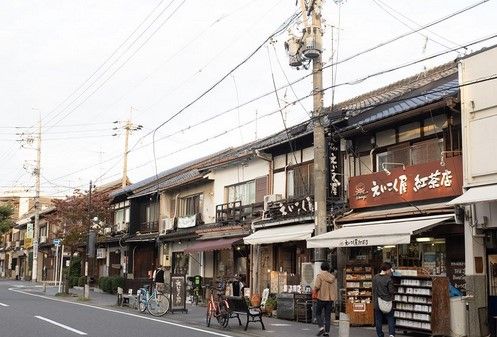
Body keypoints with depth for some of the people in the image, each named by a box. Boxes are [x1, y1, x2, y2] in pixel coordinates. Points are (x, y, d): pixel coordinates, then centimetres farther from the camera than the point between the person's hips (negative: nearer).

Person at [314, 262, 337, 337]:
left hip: (321, 297, -4)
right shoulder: (333, 277, 7)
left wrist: (315, 291, 4)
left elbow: (317, 286, -16)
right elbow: (335, 288, 6)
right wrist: (334, 298, 14)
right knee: (328, 315, 9)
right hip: (330, 298, 4)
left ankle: (321, 327, -9)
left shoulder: (320, 275, -8)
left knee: (318, 313, 9)